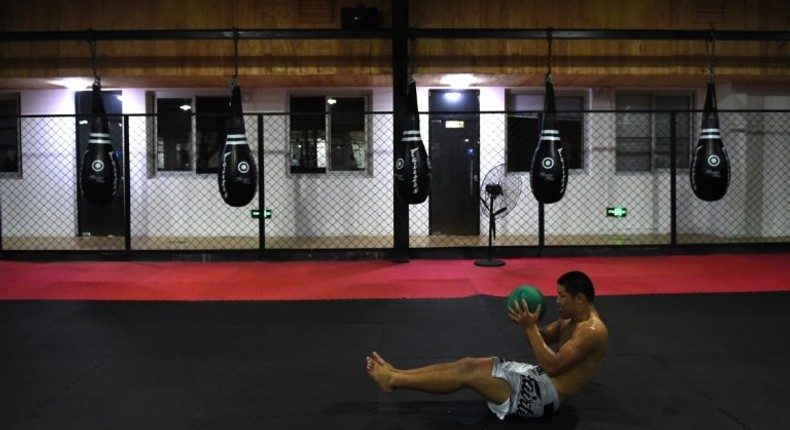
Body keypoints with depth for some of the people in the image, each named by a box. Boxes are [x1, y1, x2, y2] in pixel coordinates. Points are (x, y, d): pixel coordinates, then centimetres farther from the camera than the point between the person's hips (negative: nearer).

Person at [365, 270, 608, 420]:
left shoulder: (592, 331, -20)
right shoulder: (574, 318, 12)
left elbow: (552, 366, -27)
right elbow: (542, 340, 20)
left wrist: (530, 328, -23)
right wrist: (527, 323, -1)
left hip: (543, 396, -10)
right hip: (538, 379, 10)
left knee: (468, 371, -14)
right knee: (467, 363, 0)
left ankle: (393, 381, -6)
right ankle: (396, 374, 3)